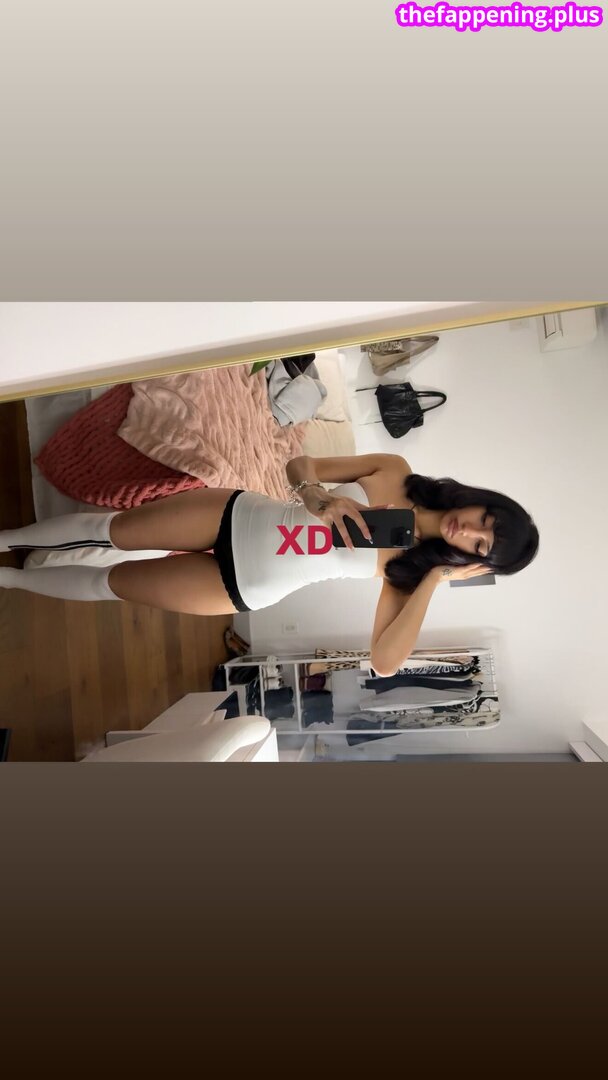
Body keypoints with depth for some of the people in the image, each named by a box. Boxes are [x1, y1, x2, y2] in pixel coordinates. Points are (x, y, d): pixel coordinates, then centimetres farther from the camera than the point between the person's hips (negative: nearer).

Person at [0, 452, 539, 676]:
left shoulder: (408, 573, -8)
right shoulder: (394, 472, -4)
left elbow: (384, 661, -20)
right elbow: (298, 464, -1)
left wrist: (437, 579, -22)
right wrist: (319, 499, -23)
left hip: (240, 588, -1)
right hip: (236, 515, 2)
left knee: (111, 582, 6)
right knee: (109, 527, 5)